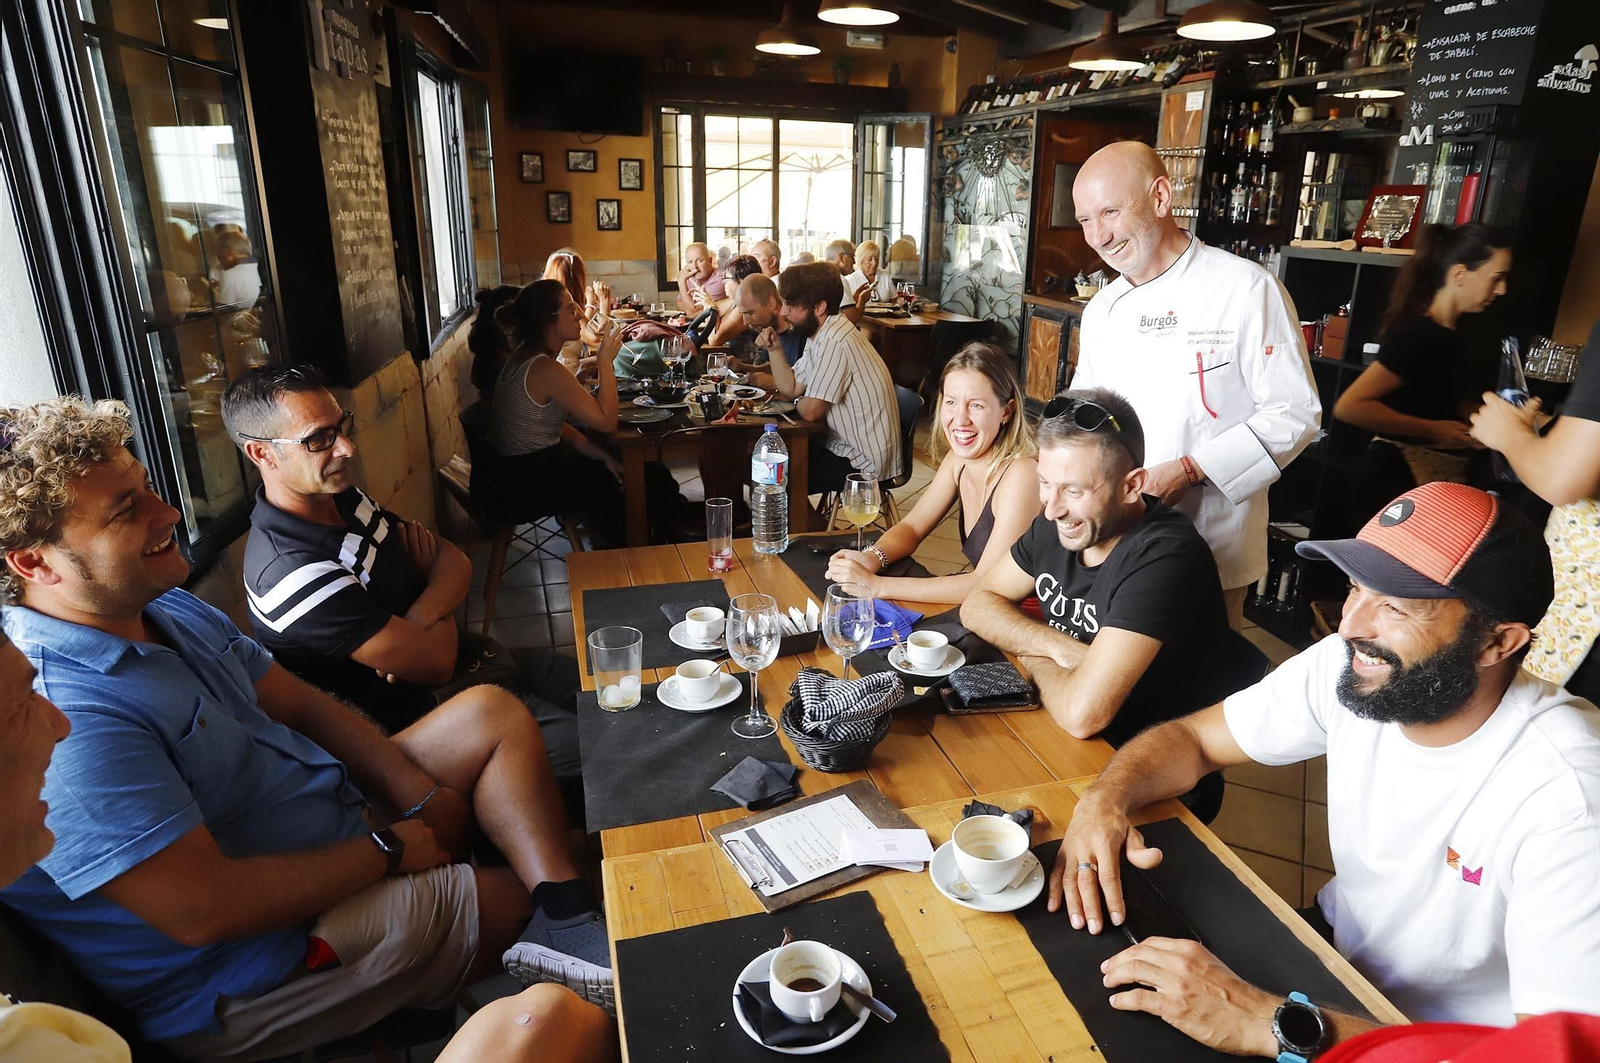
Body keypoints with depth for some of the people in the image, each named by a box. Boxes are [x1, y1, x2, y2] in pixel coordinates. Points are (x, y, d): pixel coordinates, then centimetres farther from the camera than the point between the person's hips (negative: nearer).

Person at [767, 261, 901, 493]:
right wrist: (774, 349, -1)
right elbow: (791, 389, 11)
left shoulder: (833, 342, -24)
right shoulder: (818, 335, 7)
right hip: (846, 446, 9)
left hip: (863, 464, -9)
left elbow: (810, 411, -21)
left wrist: (798, 403, 1)